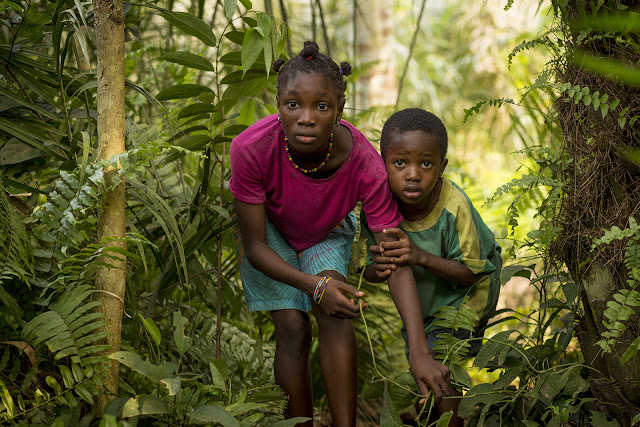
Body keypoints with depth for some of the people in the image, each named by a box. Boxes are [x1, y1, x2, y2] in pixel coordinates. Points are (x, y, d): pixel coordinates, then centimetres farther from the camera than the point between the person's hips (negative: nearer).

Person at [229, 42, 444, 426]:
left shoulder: (365, 164, -36)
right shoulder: (251, 149, -38)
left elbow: (396, 263, -31)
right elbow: (255, 247, -26)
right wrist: (314, 285, -40)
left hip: (327, 232, 1)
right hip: (269, 230, 0)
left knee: (334, 312, -23)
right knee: (293, 327, -15)